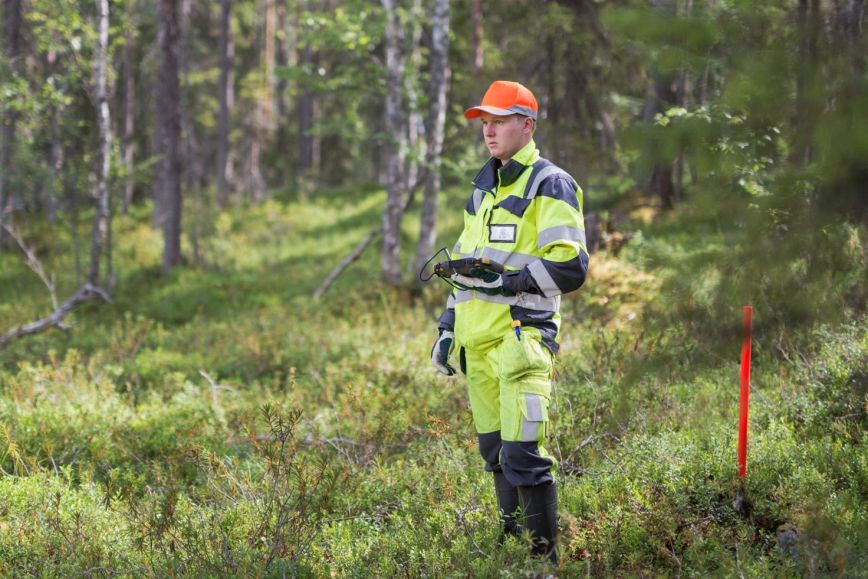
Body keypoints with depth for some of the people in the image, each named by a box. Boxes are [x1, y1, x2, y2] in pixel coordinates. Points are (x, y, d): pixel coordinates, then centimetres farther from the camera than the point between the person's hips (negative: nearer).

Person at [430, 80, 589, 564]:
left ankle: (545, 555, -7)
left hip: (521, 333, -8)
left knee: (522, 452, -14)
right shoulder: (484, 186, 19)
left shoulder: (550, 186, -7)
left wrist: (503, 276, -19)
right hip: (479, 338, 8)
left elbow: (570, 269, -15)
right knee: (494, 449, 12)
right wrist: (449, 326, 23)